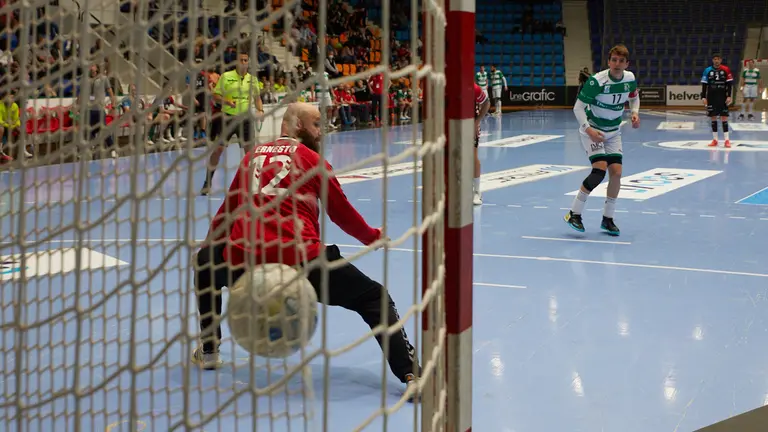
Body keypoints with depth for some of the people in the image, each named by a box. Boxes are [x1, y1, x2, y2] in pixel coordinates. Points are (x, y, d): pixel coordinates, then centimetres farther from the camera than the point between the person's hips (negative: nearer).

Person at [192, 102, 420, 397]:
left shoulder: (252, 156, 21)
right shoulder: (311, 158, 9)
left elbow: (228, 210, 30)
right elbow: (342, 213, 13)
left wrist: (206, 245, 46)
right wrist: (372, 237, 31)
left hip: (244, 257, 4)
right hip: (299, 259, -4)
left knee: (205, 264, 37)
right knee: (374, 298, 5)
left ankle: (208, 353, 40)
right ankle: (411, 375, -10)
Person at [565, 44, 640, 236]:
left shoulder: (630, 79, -8)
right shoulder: (597, 81, -24)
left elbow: (634, 97, 14)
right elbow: (578, 107, -21)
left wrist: (635, 113, -6)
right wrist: (588, 129, -33)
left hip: (613, 132, 5)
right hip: (592, 130, -5)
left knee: (616, 172, -6)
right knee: (600, 169, -21)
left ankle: (608, 219, 9)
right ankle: (574, 213, -9)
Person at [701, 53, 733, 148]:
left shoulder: (726, 70, -1)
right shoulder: (707, 70, 1)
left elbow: (729, 84, 0)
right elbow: (704, 84, 2)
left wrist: (729, 96, -6)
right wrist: (703, 97, -5)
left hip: (722, 97, -1)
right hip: (711, 97, 1)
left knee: (724, 117, -4)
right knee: (713, 117, 4)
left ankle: (727, 140, -4)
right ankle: (715, 140, 10)